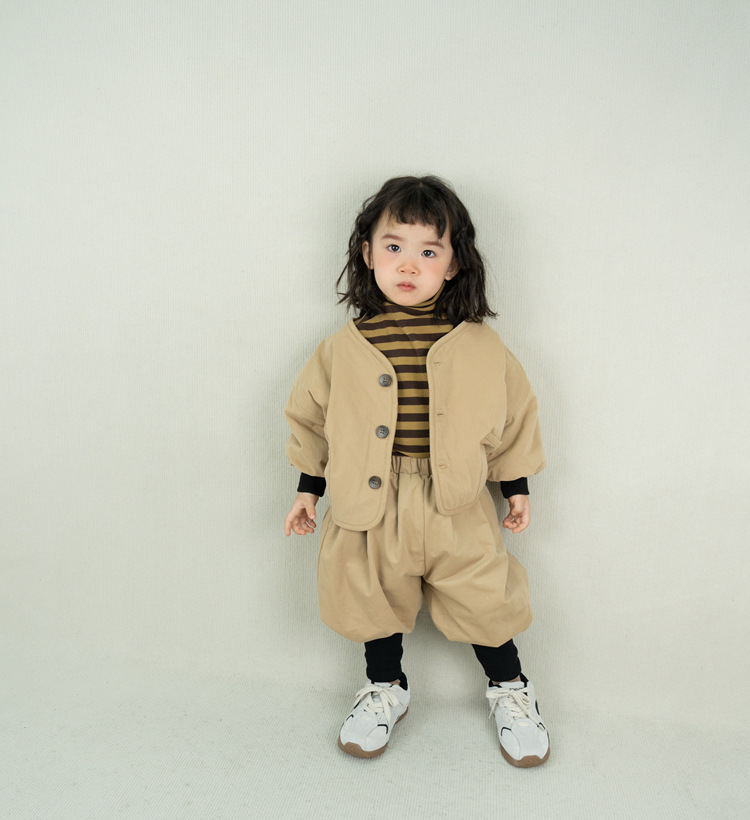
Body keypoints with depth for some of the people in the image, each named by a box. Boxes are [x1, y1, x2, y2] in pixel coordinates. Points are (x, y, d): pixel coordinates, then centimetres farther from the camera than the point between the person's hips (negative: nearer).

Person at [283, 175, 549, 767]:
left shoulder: (479, 345, -7)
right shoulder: (346, 347, -5)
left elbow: (514, 412, 5)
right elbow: (311, 414, 6)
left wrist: (517, 485, 9)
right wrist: (308, 487, 8)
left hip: (457, 507, 0)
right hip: (369, 507, 1)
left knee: (484, 598, 11)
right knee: (373, 598, 16)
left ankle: (510, 688, 39)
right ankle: (386, 687, 43)